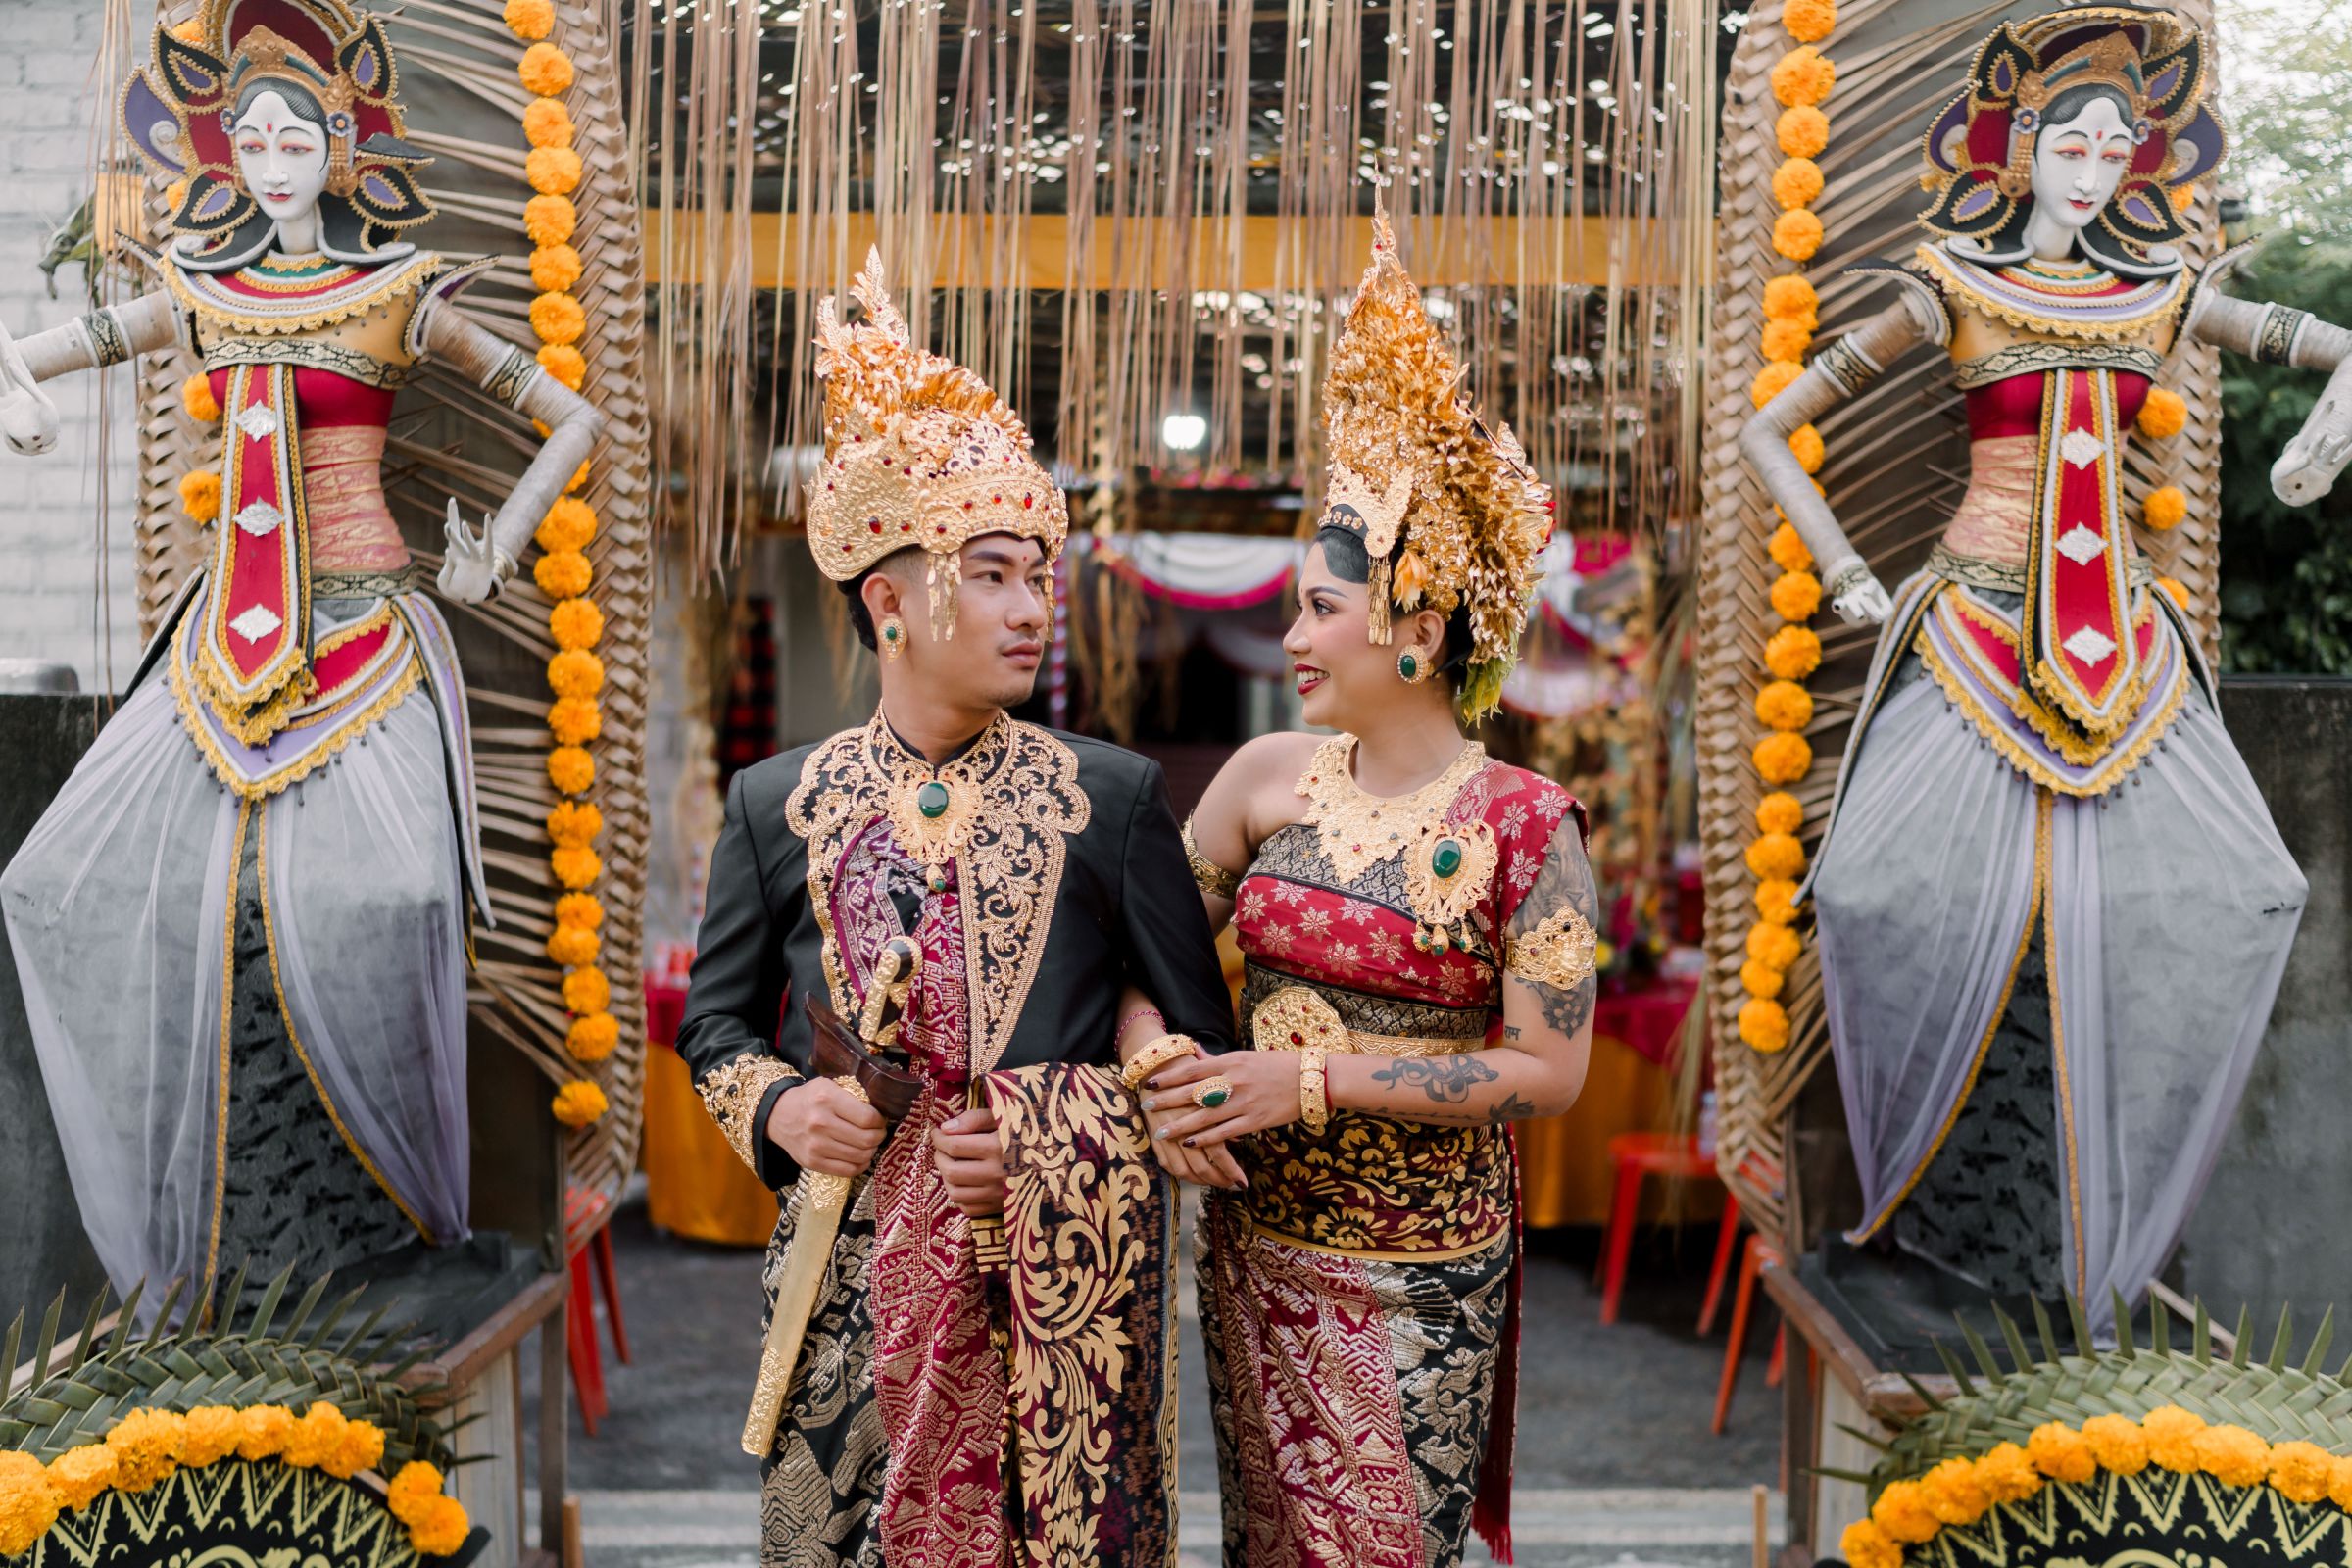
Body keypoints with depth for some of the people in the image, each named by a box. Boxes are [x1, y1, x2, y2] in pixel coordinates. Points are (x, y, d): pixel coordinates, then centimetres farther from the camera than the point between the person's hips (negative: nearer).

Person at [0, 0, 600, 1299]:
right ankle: (188, 1216, 10)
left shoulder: (400, 300, 0)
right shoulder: (205, 294, 12)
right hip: (229, 640, 5)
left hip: (360, 632, -5)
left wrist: (490, 562, 0)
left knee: (369, 892, -22)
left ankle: (392, 1196, 0)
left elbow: (573, 419, 3)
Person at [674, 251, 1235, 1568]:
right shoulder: (777, 804, 3)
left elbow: (1205, 1040, 1)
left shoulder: (1114, 795, -1)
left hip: (1063, 1293, -1)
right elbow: (717, 1023, 12)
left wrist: (1047, 1147, -12)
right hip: (857, 1278, 1)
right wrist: (780, 1109, -9)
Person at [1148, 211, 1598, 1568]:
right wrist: (1164, 1066, -15)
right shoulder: (1272, 777, -2)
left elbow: (1550, 1071, -16)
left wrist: (1315, 1078, -19)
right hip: (1256, 1243, 4)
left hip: (1417, 1281, -4)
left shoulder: (1525, 827, -15)